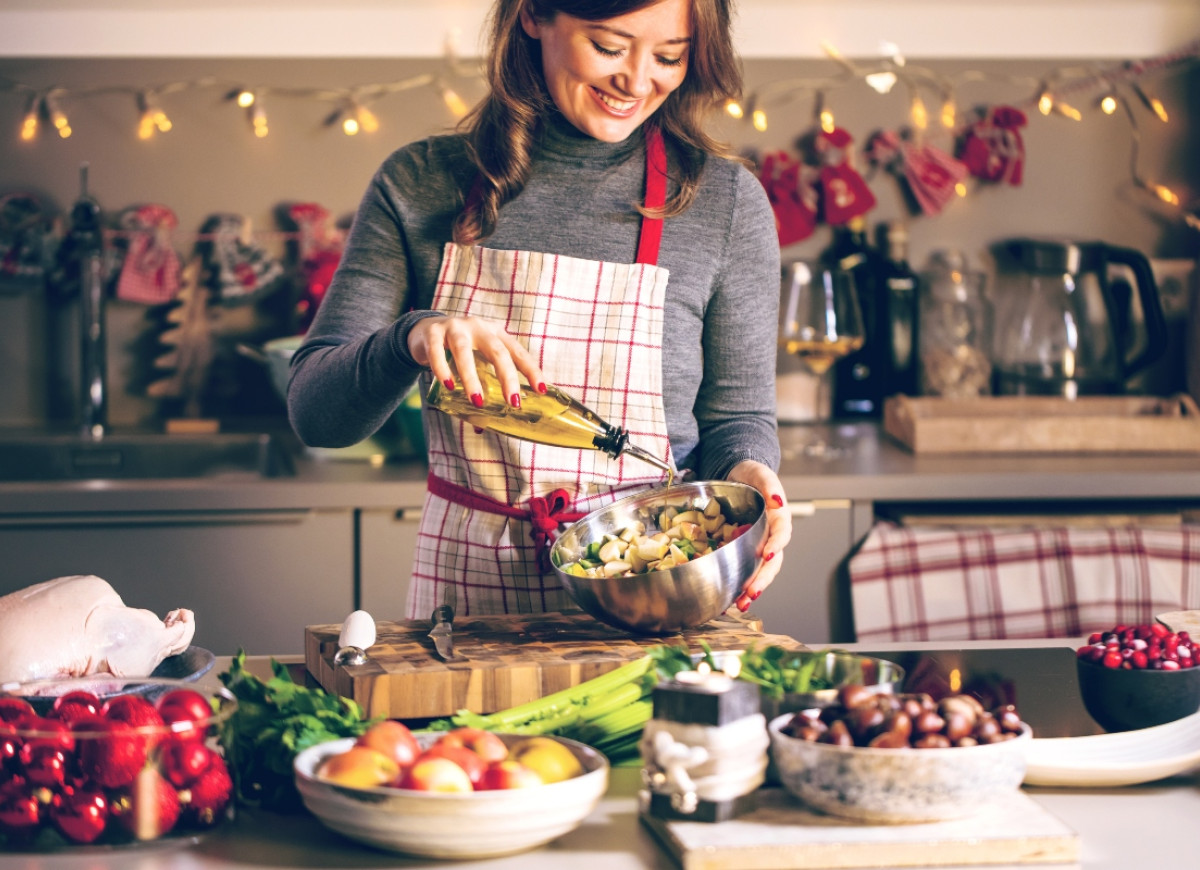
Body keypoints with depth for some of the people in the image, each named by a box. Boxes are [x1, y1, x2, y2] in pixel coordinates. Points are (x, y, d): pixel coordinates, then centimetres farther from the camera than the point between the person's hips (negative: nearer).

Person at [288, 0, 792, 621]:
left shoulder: (725, 201, 2)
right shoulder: (420, 184, 4)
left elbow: (738, 417, 9)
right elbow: (313, 412, -1)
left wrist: (744, 473, -14)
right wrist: (411, 339, -21)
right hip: (467, 585, 1)